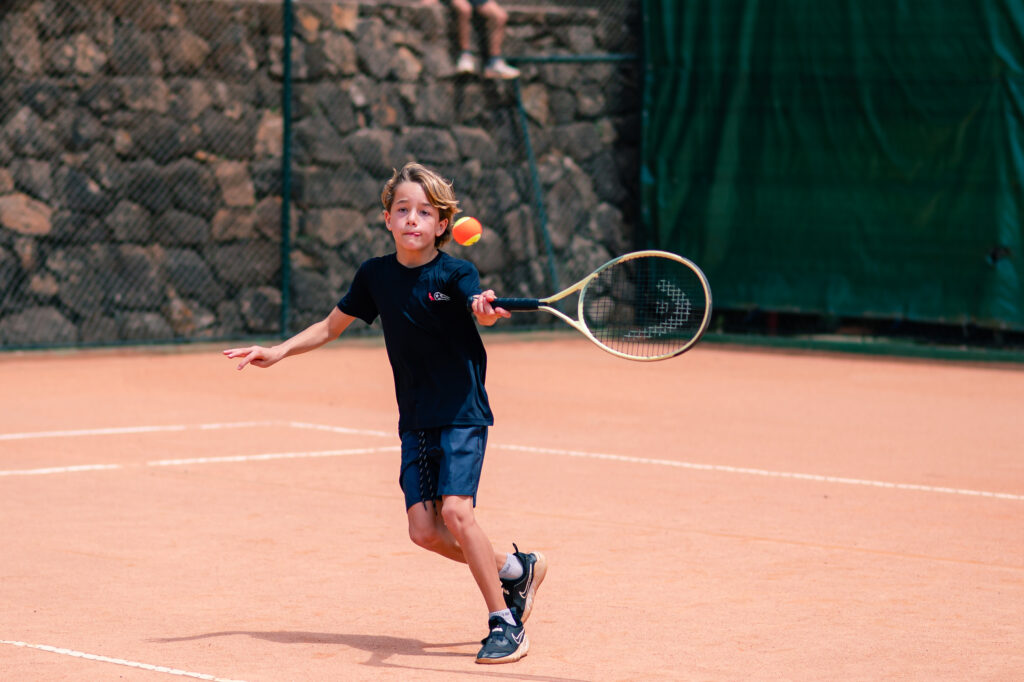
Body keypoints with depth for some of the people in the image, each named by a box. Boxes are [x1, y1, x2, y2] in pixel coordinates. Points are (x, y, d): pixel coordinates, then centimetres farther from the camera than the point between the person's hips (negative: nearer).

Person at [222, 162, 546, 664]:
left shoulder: (456, 274, -11)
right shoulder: (375, 275, 4)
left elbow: (479, 307, -33)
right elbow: (331, 326, 18)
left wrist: (485, 309, -56)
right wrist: (278, 351, 10)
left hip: (462, 414, -5)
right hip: (415, 420, 5)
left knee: (456, 512, -21)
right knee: (424, 530, -5)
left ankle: (506, 624, -8)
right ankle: (516, 569, 19)